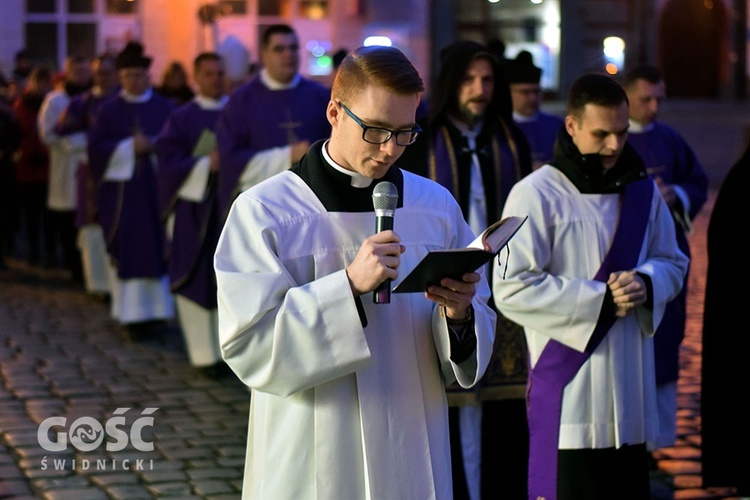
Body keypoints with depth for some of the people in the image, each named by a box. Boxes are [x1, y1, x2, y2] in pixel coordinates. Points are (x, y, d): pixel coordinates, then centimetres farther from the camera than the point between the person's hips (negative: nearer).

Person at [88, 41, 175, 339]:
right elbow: (96, 147, -2)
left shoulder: (164, 108, 7)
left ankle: (157, 313, 7)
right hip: (121, 194, 0)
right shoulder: (109, 111, 6)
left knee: (157, 250, 0)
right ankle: (133, 317, 0)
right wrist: (130, 147, -14)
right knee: (128, 254, -3)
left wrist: (153, 145, -17)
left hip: (157, 191, 1)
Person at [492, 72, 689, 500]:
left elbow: (673, 262, 18)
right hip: (568, 394, -6)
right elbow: (511, 289, -15)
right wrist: (601, 300, -15)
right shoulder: (536, 195, -10)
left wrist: (645, 283, -7)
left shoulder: (641, 190, 10)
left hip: (631, 393, 6)